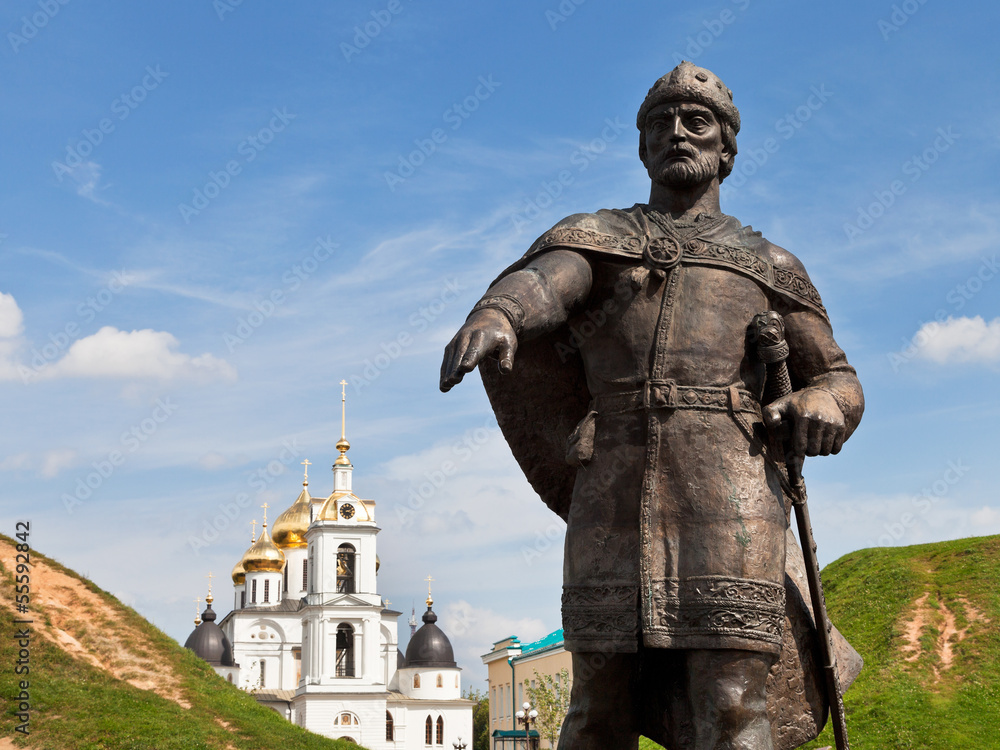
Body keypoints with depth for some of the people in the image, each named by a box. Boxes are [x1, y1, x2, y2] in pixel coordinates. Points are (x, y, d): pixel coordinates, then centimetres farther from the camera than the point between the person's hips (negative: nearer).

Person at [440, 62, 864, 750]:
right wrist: (493, 316, -30)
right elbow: (539, 284, -5)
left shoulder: (768, 266, 23)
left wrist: (821, 409, -1)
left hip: (728, 492, 0)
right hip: (614, 496, 0)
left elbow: (838, 378, 25)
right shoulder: (595, 237, 18)